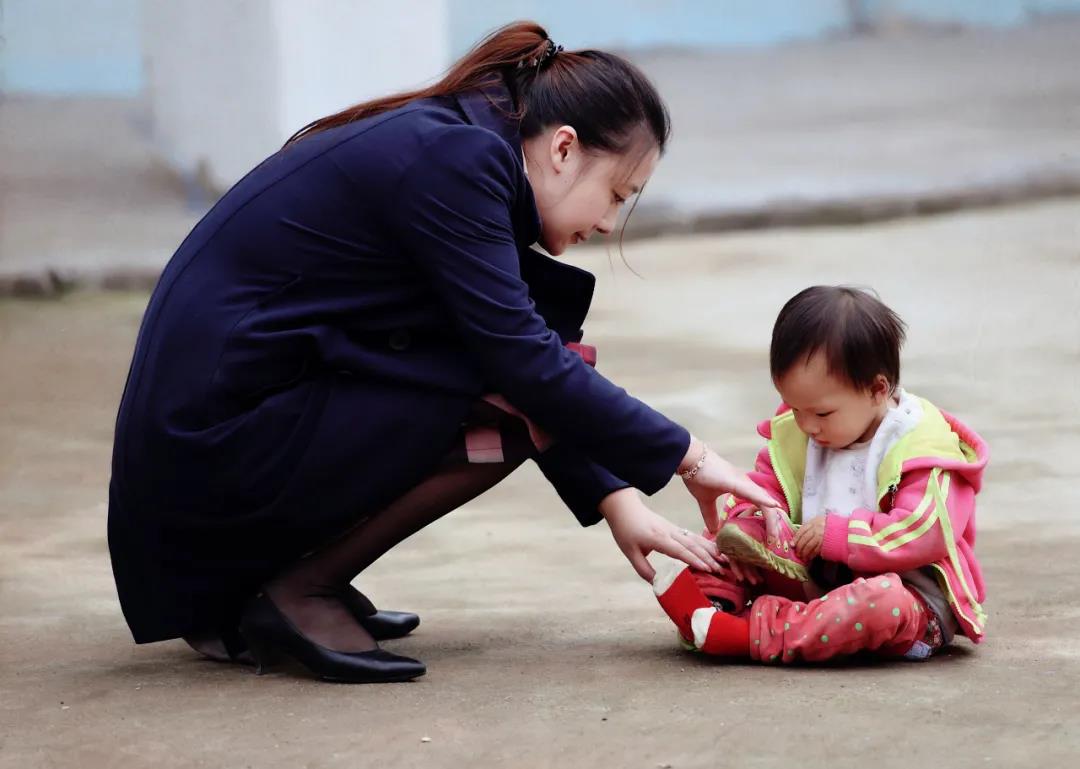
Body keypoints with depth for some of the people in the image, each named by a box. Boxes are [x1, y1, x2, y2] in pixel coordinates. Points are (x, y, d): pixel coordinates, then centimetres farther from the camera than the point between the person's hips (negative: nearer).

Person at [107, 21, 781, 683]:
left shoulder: (443, 141, 14)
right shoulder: (454, 159, -14)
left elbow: (517, 359, 17)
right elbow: (524, 363, -18)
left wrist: (616, 501, 9)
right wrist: (685, 456, -9)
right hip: (221, 449, -10)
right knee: (525, 403, -10)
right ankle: (302, 590, -3)